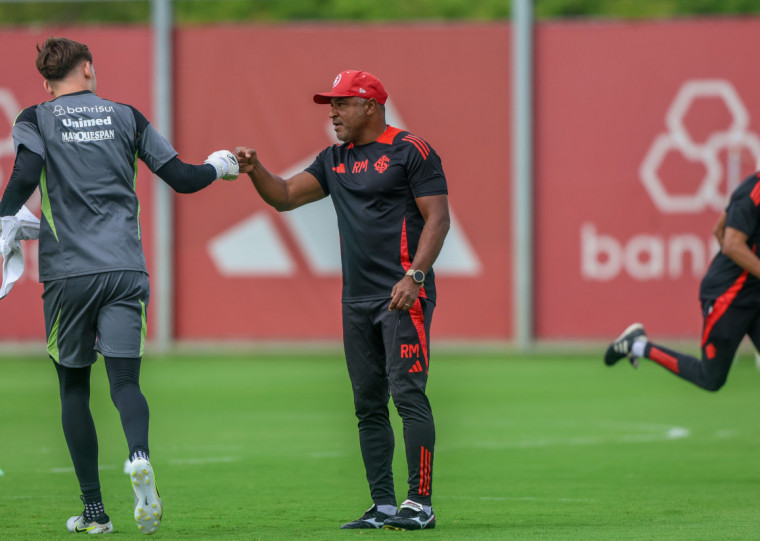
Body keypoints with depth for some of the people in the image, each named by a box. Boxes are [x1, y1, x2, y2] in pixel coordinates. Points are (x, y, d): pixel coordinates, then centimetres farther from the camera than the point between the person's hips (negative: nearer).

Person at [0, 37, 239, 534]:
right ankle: (140, 457, -35)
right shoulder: (126, 117, 12)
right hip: (126, 269, 1)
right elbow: (180, 177, 12)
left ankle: (94, 509, 8)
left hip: (67, 271, -1)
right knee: (125, 379, -2)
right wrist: (218, 167, 30)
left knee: (74, 387, 10)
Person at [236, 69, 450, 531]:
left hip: (404, 296, -8)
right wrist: (255, 170, -2)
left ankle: (420, 504, -14)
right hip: (357, 300, 8)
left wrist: (414, 276, -20)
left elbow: (437, 218, -9)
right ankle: (384, 506, 10)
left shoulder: (411, 151, -4)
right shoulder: (335, 160, 18)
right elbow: (286, 196, 18)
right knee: (368, 405, 6)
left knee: (408, 394, -14)